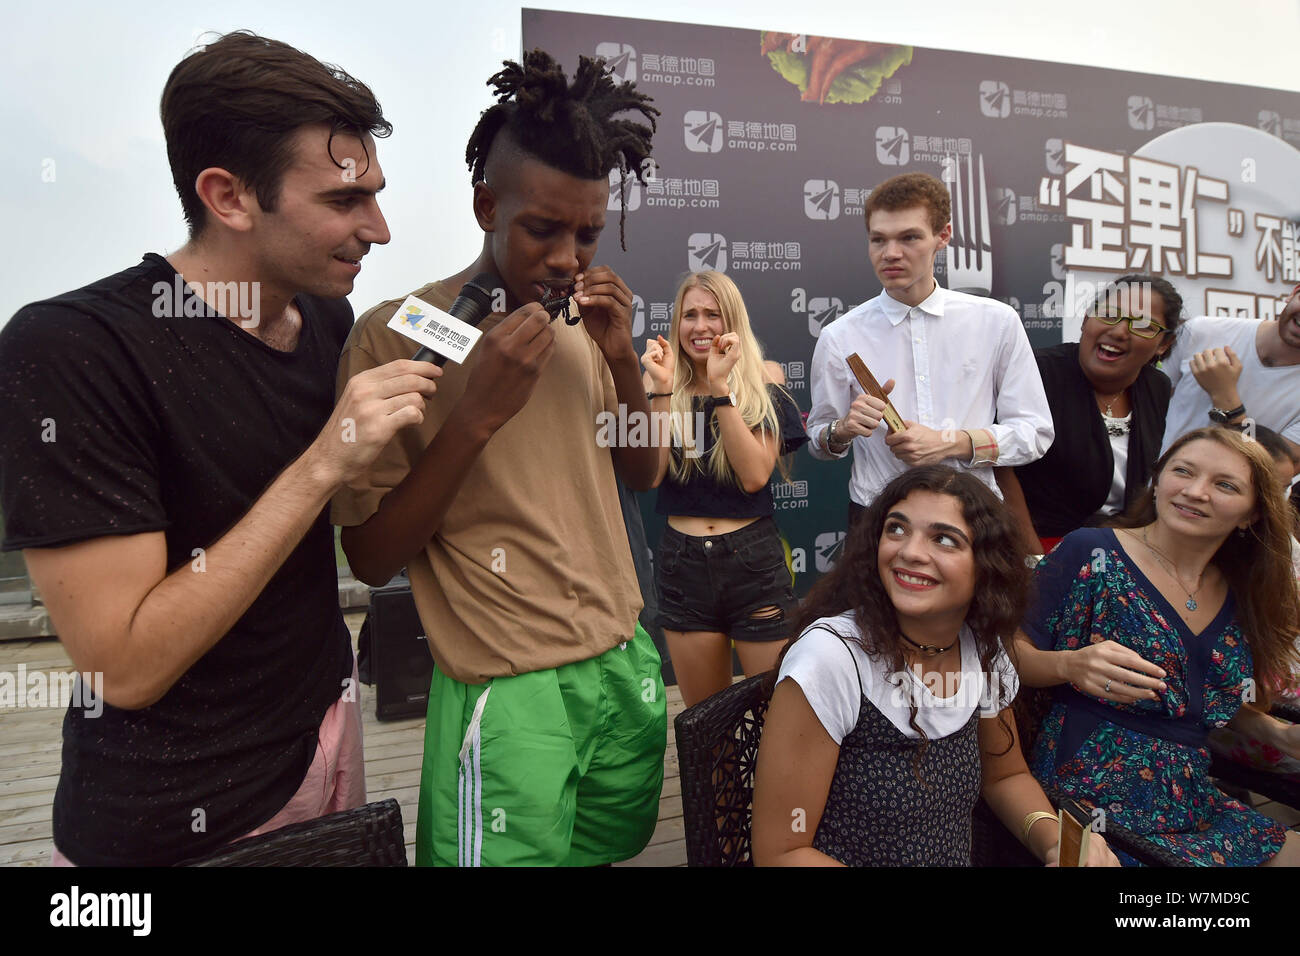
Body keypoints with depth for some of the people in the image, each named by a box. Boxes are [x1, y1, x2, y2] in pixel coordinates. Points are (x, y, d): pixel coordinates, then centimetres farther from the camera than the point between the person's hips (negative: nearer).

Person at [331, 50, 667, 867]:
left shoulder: (582, 323, 5)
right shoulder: (396, 335, -12)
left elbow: (643, 473, 10)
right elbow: (370, 555, -11)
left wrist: (623, 357, -6)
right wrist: (476, 415, -23)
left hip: (626, 662, 6)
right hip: (508, 692, -5)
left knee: (612, 849, 19)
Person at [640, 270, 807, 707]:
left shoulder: (766, 395, 1)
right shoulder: (659, 393, 6)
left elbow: (755, 477, -15)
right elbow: (650, 475, -7)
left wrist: (721, 388, -18)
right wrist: (662, 390, -13)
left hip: (754, 560, -2)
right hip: (682, 562, 2)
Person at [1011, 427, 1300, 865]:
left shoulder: (1242, 595, 9)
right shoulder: (1090, 551, -10)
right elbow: (1014, 655, -9)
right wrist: (1070, 665, -28)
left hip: (1194, 805, 7)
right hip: (1091, 793, -7)